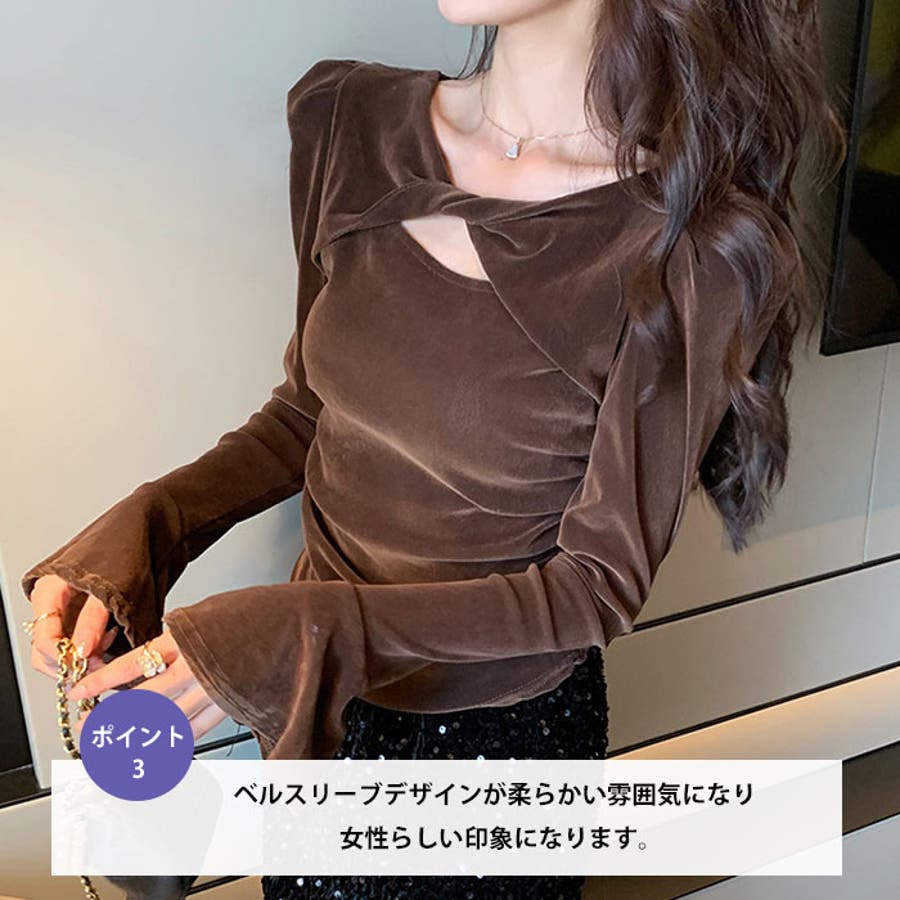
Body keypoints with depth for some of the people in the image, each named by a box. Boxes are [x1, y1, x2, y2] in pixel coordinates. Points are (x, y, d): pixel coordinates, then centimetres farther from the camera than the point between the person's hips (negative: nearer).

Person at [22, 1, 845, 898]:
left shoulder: (700, 250, -26)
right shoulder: (349, 120, -11)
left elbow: (602, 582, -19)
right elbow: (310, 407, 1)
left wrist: (307, 635, -28)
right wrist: (145, 521, -16)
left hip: (503, 723, -4)